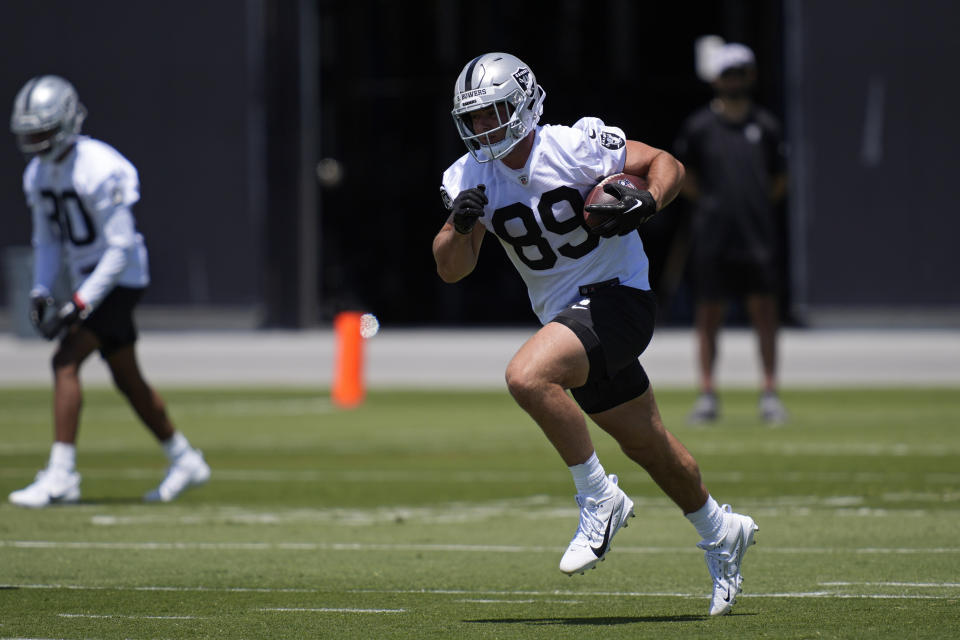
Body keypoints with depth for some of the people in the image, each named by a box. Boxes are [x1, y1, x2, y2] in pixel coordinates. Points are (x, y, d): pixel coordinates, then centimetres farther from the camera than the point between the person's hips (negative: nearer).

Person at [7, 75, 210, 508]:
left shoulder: (99, 171, -24)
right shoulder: (38, 174, 3)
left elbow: (120, 249, -23)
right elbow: (47, 240, 14)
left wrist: (79, 305, -25)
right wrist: (41, 293, -1)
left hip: (118, 280, -9)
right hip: (88, 280, 9)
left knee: (65, 362, -19)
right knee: (127, 379, 15)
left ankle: (61, 475, -19)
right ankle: (185, 461, 30)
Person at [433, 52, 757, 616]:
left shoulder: (575, 146, -15)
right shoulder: (472, 178, 0)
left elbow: (667, 165, -6)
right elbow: (452, 270, -3)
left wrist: (646, 203, -25)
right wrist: (460, 226, -22)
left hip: (617, 297, -7)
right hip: (567, 314, 7)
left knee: (527, 377, -29)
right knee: (648, 447, 17)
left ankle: (600, 499, -15)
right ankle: (722, 532, 39)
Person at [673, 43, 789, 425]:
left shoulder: (765, 126, 8)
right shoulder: (699, 126, 2)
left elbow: (779, 181, 17)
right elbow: (682, 177, 11)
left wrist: (758, 204, 6)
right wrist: (710, 203, 3)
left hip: (758, 233, 1)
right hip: (713, 235, -1)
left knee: (764, 312, -1)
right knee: (709, 314, 1)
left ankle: (769, 394, 3)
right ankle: (707, 395, 6)